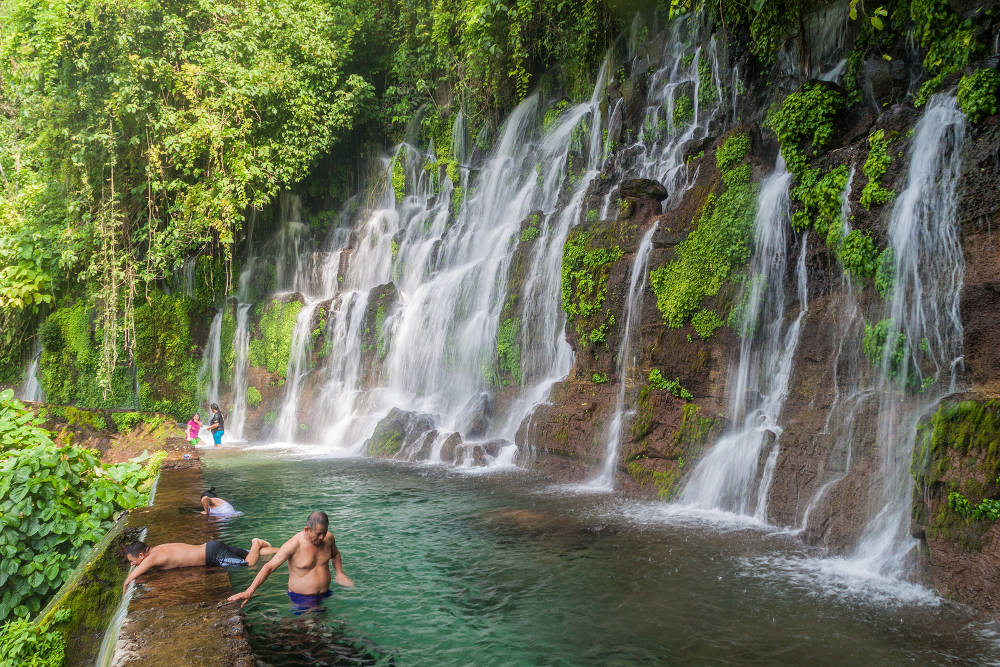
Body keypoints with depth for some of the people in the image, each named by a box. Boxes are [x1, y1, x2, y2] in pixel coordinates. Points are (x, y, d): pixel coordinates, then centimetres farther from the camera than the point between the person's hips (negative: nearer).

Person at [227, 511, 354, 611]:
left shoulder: (328, 537, -3)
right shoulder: (294, 545, -21)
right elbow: (269, 567, -24)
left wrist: (339, 573, 7)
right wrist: (249, 591, -33)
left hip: (325, 595, 5)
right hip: (302, 599, -5)